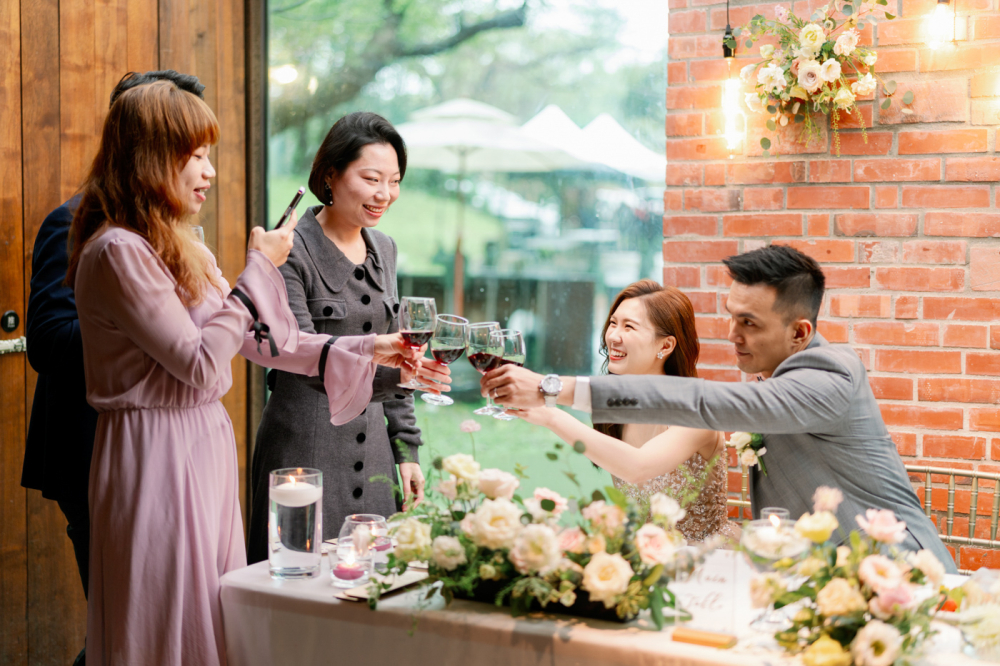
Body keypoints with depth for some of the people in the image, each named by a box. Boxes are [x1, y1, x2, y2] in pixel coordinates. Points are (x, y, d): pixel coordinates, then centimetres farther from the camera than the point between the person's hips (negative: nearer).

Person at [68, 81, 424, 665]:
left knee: (209, 619, 14)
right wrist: (259, 269, -12)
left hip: (204, 445, 9)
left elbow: (256, 338, 15)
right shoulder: (117, 252, -17)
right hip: (156, 455, -9)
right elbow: (201, 364, -18)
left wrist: (364, 352, 11)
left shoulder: (182, 249, 13)